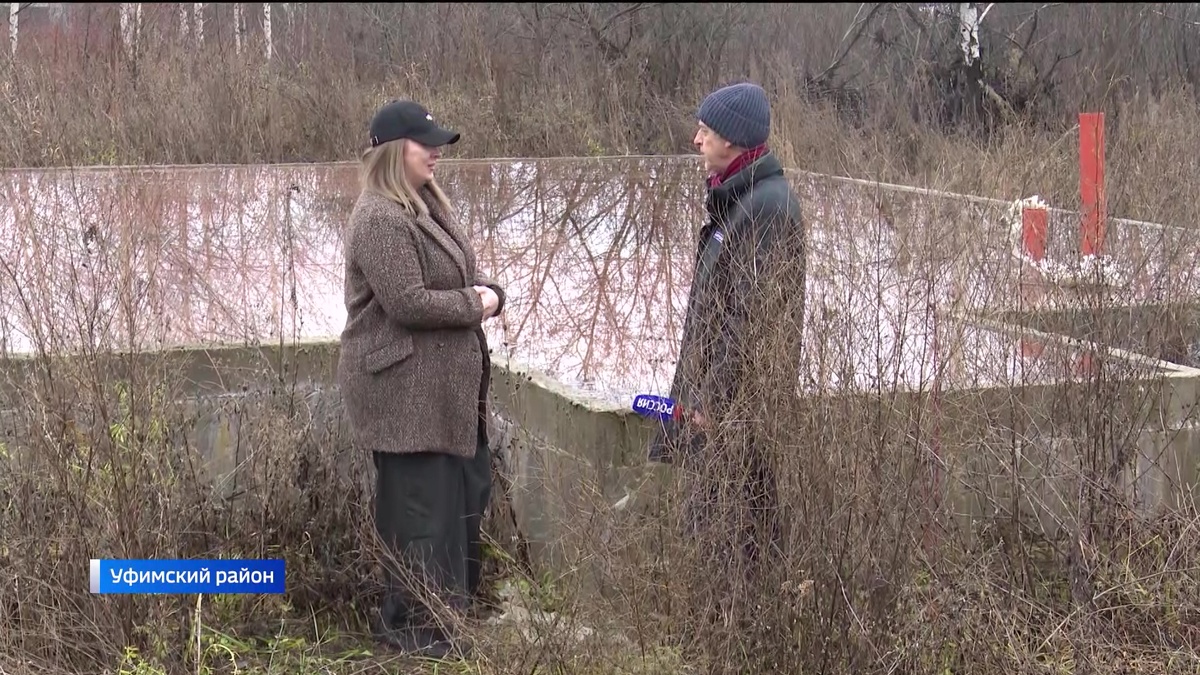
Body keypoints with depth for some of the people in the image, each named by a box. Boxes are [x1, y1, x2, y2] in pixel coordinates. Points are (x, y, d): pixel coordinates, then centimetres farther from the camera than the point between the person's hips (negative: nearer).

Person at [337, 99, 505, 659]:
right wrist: (474, 305, -12)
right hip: (404, 387, -10)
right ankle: (413, 623, 7)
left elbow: (456, 277, 21)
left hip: (444, 382, 10)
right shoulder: (381, 218, -19)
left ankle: (451, 596, 30)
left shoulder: (425, 203, 14)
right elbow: (408, 302, -25)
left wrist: (491, 292, -2)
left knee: (465, 488, 17)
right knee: (419, 500, -3)